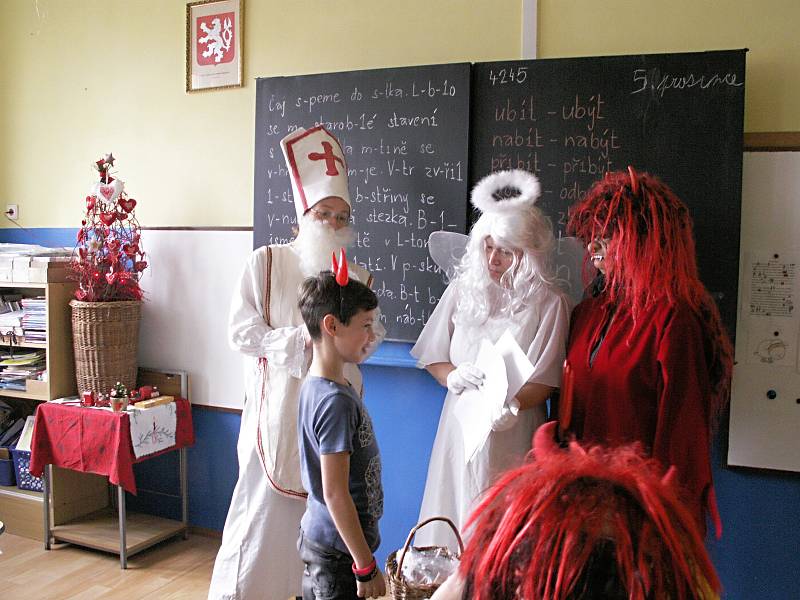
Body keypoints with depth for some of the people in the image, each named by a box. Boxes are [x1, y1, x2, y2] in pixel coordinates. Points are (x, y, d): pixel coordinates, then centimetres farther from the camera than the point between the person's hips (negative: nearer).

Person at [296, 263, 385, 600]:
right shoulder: (336, 401, -25)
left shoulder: (316, 386, 4)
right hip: (337, 551, -9)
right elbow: (335, 492, -25)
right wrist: (366, 566, -19)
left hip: (320, 537, 9)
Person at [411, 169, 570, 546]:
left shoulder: (549, 303, -5)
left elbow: (544, 381, -7)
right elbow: (433, 358, 9)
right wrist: (453, 377, -12)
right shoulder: (463, 289, 5)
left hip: (513, 432, -3)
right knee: (452, 525, 11)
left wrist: (511, 406, -26)